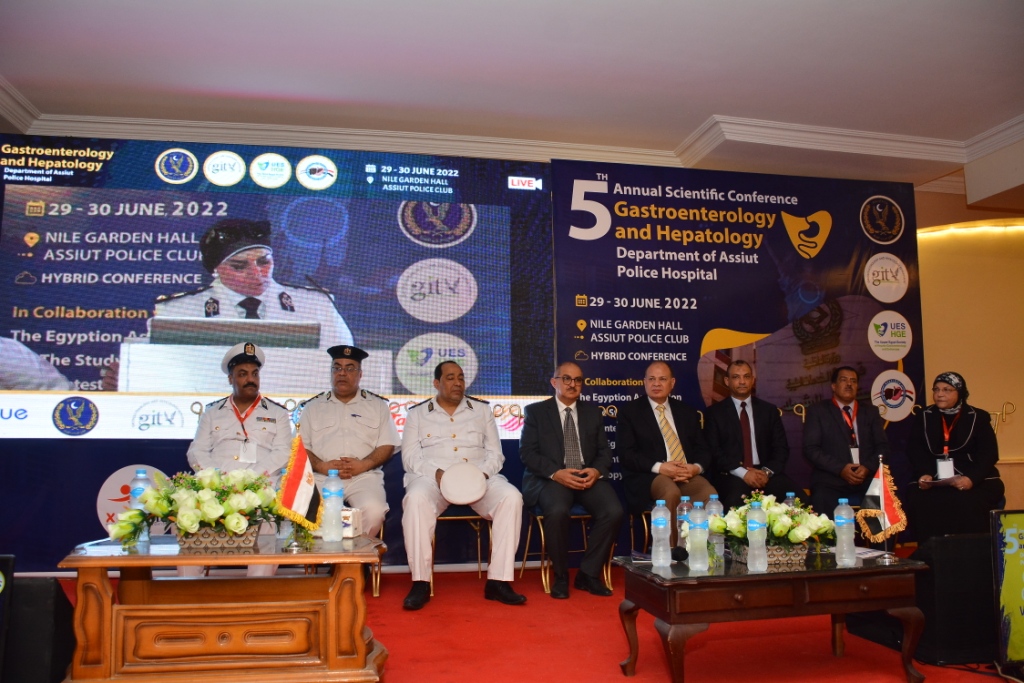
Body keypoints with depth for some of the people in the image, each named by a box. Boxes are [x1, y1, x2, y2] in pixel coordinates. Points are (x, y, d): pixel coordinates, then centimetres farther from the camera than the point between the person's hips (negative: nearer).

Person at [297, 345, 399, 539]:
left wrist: (364, 464, -9)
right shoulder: (312, 407, 21)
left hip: (364, 476, 0)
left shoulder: (378, 405, 18)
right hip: (322, 477, 1)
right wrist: (321, 466, -7)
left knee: (373, 510, -32)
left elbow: (387, 445, 10)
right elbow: (301, 447, 13)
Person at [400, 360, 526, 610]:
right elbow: (410, 456, 3)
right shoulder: (417, 413, 13)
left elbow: (495, 453, 12)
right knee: (416, 499, -36)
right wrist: (437, 473, -16)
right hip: (432, 477, -1)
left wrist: (481, 474, -10)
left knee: (511, 497, -28)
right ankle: (420, 582, -26)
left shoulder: (482, 410, 16)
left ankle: (498, 581, -23)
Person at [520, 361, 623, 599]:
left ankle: (588, 573, -5)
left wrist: (597, 471, -11)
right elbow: (527, 453, -2)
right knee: (557, 511, -35)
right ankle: (561, 576, -9)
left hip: (589, 477, 3)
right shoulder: (535, 411, 7)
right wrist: (556, 473, -18)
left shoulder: (593, 412, 18)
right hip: (551, 479, -3)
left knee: (613, 511, -25)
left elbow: (604, 451, 12)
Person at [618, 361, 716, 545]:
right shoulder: (630, 411, 6)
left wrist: (697, 467, -10)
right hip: (649, 476, -3)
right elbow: (626, 453, -4)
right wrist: (659, 467, -17)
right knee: (672, 493, -36)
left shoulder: (687, 412, 19)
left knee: (711, 494, -29)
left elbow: (703, 449, 15)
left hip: (688, 474, 4)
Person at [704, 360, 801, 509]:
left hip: (765, 473, 3)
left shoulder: (769, 410, 16)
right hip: (731, 475, -3)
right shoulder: (714, 413, 7)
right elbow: (713, 451, -1)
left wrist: (767, 471, -9)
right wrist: (742, 472, -14)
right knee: (735, 499, -37)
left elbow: (781, 448, 10)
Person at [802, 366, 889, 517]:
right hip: (830, 484, -3)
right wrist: (840, 469, -14)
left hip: (867, 482, 3)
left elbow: (882, 446, 13)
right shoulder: (817, 411, 9)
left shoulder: (870, 411, 20)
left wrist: (868, 467, -7)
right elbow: (811, 449, 0)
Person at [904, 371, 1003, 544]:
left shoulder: (978, 417, 8)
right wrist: (923, 474, -17)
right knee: (917, 500, -29)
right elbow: (914, 451, 4)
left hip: (976, 481, -1)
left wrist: (972, 478, -21)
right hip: (933, 481, 1)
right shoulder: (923, 417, 13)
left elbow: (989, 454, -3)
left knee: (969, 503, -34)